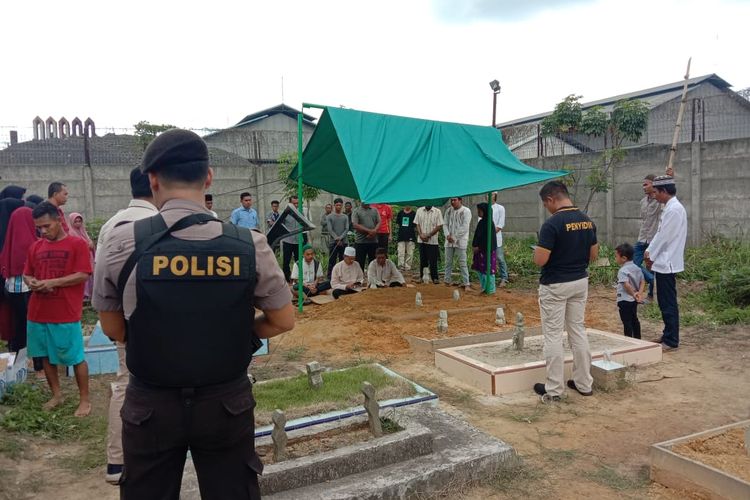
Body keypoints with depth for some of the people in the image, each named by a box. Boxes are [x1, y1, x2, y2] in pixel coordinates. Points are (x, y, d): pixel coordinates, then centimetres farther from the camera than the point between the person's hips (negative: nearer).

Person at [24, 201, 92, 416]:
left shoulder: (77, 244, -6)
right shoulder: (35, 247, 11)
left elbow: (83, 275, -12)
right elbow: (26, 274, 18)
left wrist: (51, 282, -18)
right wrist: (31, 282, -6)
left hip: (66, 315, -6)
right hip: (37, 313, 6)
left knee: (76, 358, 1)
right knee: (46, 356, 15)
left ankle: (85, 400, 12)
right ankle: (56, 395, 30)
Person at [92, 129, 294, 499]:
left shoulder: (124, 243, -13)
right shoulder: (249, 245, -12)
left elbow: (113, 330, -1)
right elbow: (283, 321, -2)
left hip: (150, 404, 0)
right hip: (227, 401, 0)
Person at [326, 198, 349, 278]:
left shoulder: (345, 217, 10)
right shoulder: (329, 217, 4)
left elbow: (347, 229, 1)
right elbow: (330, 230, -5)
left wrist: (341, 238, -14)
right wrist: (337, 238, -16)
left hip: (343, 242, 2)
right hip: (333, 242, -2)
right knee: (332, 261, -1)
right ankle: (330, 278, 3)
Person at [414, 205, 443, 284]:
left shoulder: (437, 212, -3)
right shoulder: (419, 210, 7)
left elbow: (439, 226, -6)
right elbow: (417, 224, 7)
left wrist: (428, 235, -11)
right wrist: (421, 235, -8)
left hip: (433, 241, -3)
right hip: (421, 241, 3)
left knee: (433, 261, -1)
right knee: (423, 260, 8)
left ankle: (435, 278, 7)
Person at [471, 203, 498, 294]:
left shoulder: (488, 223, -15)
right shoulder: (482, 222, 12)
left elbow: (487, 237, -19)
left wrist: (478, 247, -17)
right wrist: (475, 246, 7)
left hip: (487, 250, -9)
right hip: (481, 250, 9)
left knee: (487, 270, -1)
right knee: (480, 269, 14)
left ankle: (490, 290, 8)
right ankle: (484, 288, 24)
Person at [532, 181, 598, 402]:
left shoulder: (552, 224, -20)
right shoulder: (587, 221, 3)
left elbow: (540, 260, -21)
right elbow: (593, 254, 9)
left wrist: (537, 250, 0)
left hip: (555, 286, -7)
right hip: (580, 282, 7)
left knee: (553, 336, 2)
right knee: (578, 330, 16)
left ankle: (553, 389, 9)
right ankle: (584, 383, 24)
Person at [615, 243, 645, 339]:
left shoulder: (623, 271, -18)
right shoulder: (637, 268, 8)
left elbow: (626, 285, -29)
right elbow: (642, 281, 6)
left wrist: (633, 294, -19)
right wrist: (640, 292, -5)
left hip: (625, 300, -9)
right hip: (634, 300, 9)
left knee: (627, 322, -2)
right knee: (634, 320, 21)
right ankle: (637, 339, 30)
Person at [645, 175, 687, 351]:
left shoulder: (674, 209, -18)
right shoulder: (670, 207, 14)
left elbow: (664, 236, -17)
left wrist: (650, 254, -6)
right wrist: (650, 252, 9)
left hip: (666, 263, -10)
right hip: (664, 263, 10)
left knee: (668, 303, -3)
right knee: (665, 302, 16)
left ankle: (671, 341, 4)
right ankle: (668, 335, 25)